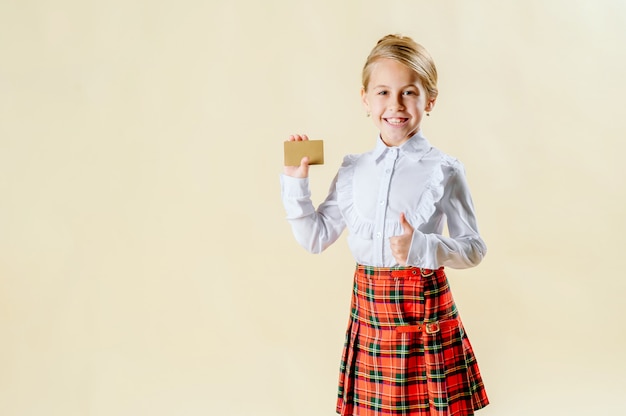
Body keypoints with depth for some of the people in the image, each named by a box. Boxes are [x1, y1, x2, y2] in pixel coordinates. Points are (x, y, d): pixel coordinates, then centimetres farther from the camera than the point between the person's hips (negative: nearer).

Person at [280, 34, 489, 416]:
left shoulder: (443, 171, -5)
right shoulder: (353, 171, 6)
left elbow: (474, 249, -4)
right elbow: (315, 238, 11)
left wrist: (422, 247, -21)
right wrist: (296, 182, 2)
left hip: (424, 304, -3)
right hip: (368, 307, 3)